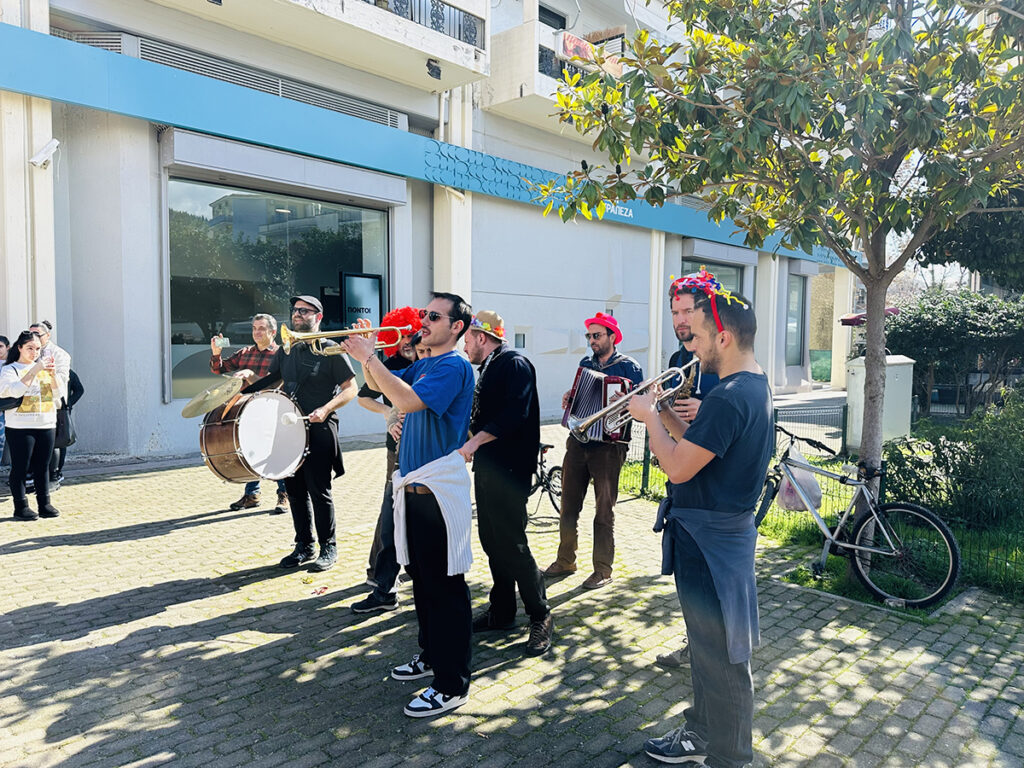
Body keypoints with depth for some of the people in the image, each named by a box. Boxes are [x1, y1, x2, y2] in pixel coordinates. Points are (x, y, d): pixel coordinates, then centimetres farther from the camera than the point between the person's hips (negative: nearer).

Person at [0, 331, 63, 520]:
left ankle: (45, 504, 14)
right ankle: (21, 507, 5)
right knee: (20, 467, -1)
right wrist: (35, 370, -20)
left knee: (43, 467, 8)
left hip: (46, 425, 4)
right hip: (20, 428, -4)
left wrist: (53, 374, -9)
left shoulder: (43, 367, 14)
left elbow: (58, 394, 7)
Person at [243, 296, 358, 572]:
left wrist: (326, 409, -21)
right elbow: (271, 379, 23)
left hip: (319, 430, -6)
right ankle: (304, 546, 25)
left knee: (318, 491, -2)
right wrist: (245, 389, 5)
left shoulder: (330, 350, -6)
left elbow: (351, 389, -8)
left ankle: (328, 548, 14)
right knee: (295, 490, 11)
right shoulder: (286, 350, 12)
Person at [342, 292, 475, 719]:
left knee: (445, 586, -3)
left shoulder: (454, 367, -13)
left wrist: (370, 357, -22)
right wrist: (366, 353, 3)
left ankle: (452, 684, 7)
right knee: (422, 579, 19)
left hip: (440, 491, -9)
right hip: (413, 487, 9)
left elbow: (409, 400, -27)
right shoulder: (422, 364, 16)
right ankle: (431, 655, 36)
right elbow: (380, 385, 22)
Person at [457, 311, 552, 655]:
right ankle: (502, 611, 26)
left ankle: (541, 616, 6)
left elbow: (514, 414, -24)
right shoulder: (488, 368, 19)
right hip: (487, 468, 10)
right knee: (491, 540, 13)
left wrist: (475, 441, -26)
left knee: (512, 543, -8)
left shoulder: (514, 364, -10)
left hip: (509, 471, -10)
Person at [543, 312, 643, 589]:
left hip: (607, 445, -5)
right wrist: (568, 400, 3)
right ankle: (566, 561, 23)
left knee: (604, 511, 2)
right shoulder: (585, 364, 14)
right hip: (578, 441, 6)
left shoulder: (628, 366, -2)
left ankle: (603, 570, 11)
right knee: (569, 506, 10)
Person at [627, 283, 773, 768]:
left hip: (711, 540, -11)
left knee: (721, 658, 6)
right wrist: (663, 412, 3)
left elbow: (679, 467, -25)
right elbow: (699, 443, 13)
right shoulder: (754, 385, 8)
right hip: (719, 531, 11)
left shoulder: (729, 398, -25)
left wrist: (649, 417, -11)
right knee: (707, 645, 24)